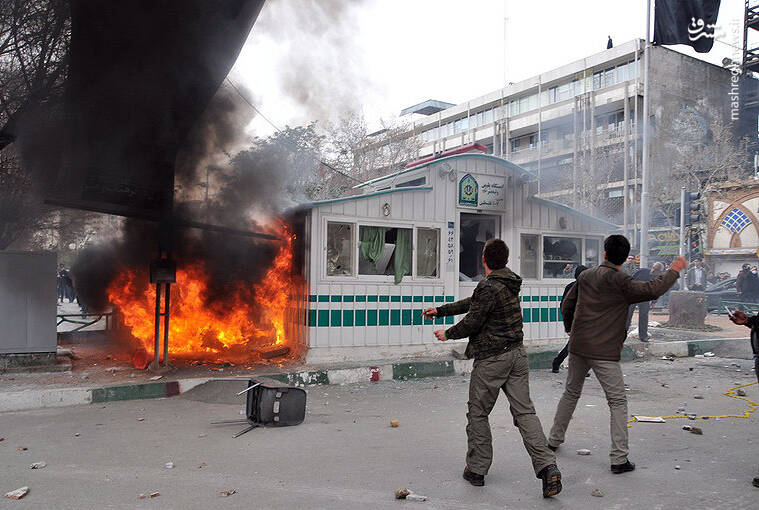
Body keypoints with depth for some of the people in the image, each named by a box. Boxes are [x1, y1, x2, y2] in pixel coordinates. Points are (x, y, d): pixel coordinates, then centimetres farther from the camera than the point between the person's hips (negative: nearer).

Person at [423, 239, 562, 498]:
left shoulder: (488, 287, -17)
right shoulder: (510, 283, 12)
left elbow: (472, 321, -14)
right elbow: (472, 303, 18)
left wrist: (448, 334, 4)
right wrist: (440, 310, 22)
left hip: (491, 359, -8)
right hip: (517, 353, 8)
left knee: (478, 413, 8)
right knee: (524, 411, 6)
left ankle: (477, 469, 17)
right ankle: (547, 466, -6)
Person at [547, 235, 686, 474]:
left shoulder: (585, 276, 7)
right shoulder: (619, 281, -12)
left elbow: (566, 306, 14)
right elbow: (653, 290, -19)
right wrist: (674, 270, -3)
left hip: (577, 347, 6)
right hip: (604, 352, -6)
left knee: (571, 393, 21)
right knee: (618, 402, 3)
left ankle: (554, 439, 31)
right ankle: (619, 459, 1)